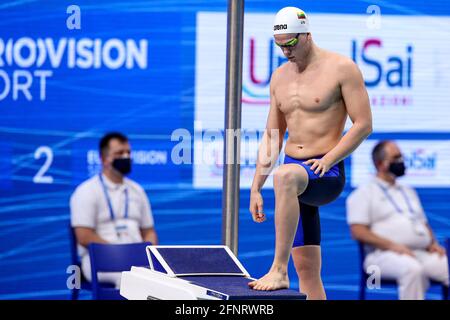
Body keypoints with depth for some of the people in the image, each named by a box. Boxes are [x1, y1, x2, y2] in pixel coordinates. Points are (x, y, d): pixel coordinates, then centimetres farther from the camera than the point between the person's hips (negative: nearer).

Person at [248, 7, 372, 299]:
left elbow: (364, 125, -8)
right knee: (307, 269, 1)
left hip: (328, 174, -6)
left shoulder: (341, 68, -4)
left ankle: (279, 269, -38)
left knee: (285, 176, -39)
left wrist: (327, 161, -18)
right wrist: (256, 189, 13)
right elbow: (272, 137, 19)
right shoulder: (280, 77, 15)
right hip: (296, 172, 6)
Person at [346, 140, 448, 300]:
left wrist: (433, 243, 7)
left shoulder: (408, 192, 28)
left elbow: (424, 224, 31)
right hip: (384, 255, -6)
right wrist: (392, 245, -16)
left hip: (422, 254, 6)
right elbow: (358, 231, -5)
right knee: (412, 269, -39)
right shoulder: (364, 193, 6)